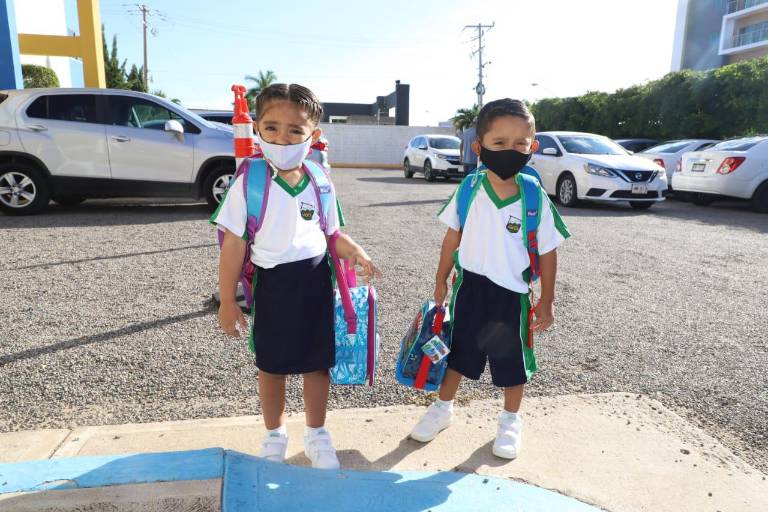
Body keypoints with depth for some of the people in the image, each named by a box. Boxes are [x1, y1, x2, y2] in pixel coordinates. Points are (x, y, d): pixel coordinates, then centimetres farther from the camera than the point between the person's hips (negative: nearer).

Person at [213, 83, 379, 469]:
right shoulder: (249, 184, -10)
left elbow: (331, 234, 7)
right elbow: (234, 244, -8)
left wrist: (355, 253, -14)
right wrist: (227, 300, -8)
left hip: (315, 281, 2)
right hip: (272, 283, -2)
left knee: (317, 363, 13)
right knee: (272, 365, 15)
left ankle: (316, 434, 36)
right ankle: (274, 435, 39)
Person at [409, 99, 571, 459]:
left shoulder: (535, 199, -13)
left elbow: (547, 253, -6)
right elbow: (452, 237, 1)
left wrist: (546, 301, -3)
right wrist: (441, 281, 4)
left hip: (511, 294, -1)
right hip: (470, 286, 2)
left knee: (511, 360, 15)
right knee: (458, 351, 18)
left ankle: (511, 420, 40)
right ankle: (443, 408, 41)